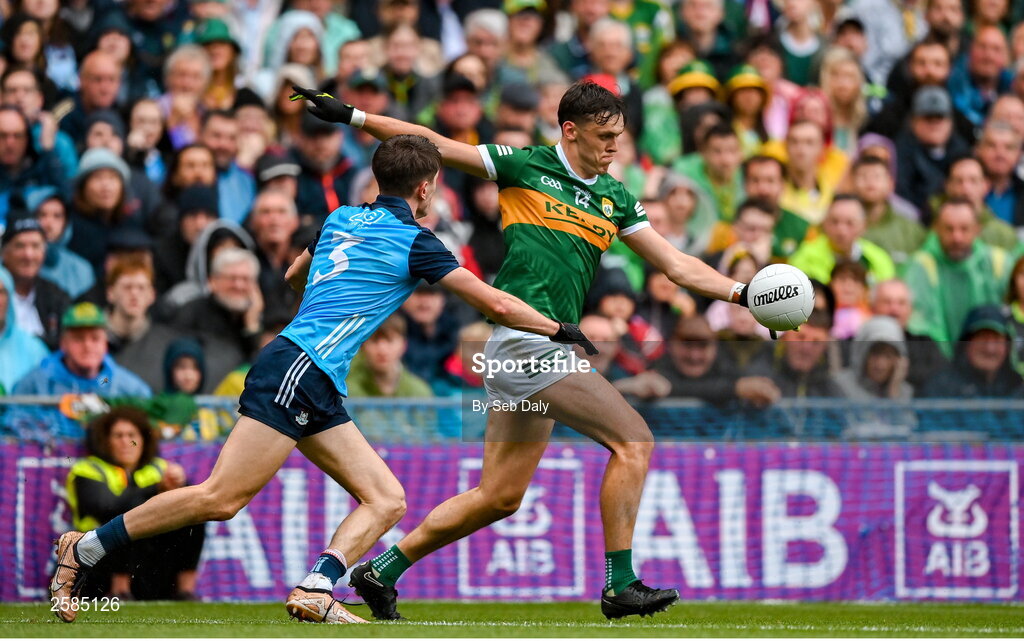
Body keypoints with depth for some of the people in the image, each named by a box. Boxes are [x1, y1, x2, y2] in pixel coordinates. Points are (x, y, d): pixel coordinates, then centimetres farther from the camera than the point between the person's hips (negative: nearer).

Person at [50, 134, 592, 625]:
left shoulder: (341, 219, 19)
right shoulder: (412, 242, -3)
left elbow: (294, 275, 36)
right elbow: (495, 304, 0)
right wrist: (558, 329, 13)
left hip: (317, 392, 9)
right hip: (295, 369, -9)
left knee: (386, 501, 1)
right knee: (221, 498, -14)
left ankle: (315, 590, -16)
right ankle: (84, 550, -7)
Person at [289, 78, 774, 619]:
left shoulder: (615, 199, 17)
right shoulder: (525, 167, 0)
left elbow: (676, 265, 16)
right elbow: (434, 145, 4)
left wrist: (742, 293, 4)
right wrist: (353, 117, 2)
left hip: (548, 346, 7)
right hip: (524, 337, -7)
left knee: (500, 496, 9)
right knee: (633, 440, -13)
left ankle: (382, 570, 18)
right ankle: (620, 586, -12)